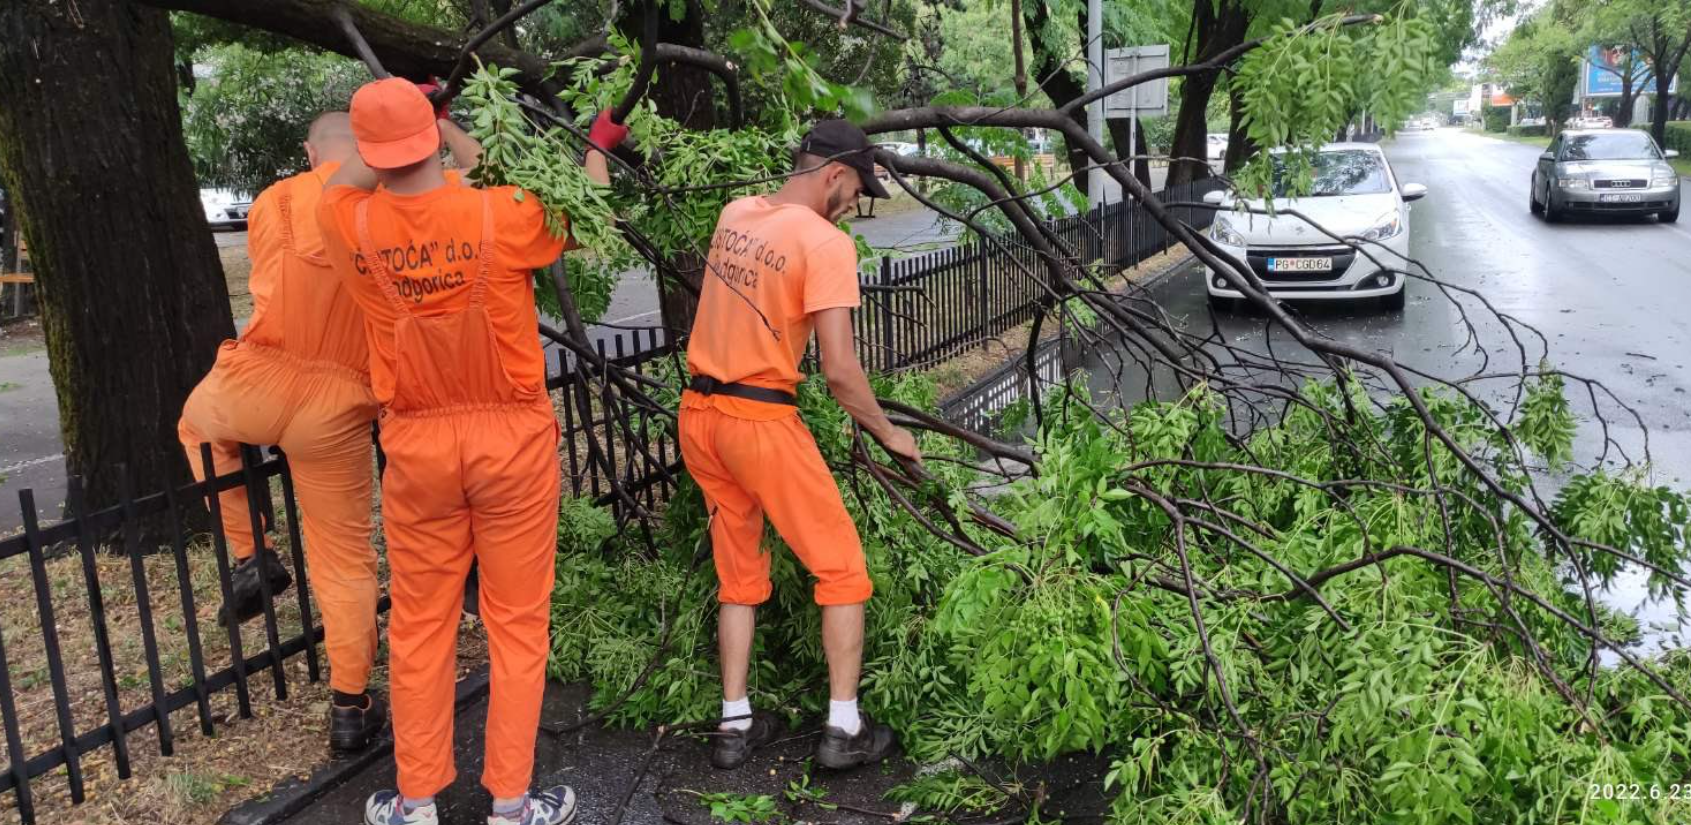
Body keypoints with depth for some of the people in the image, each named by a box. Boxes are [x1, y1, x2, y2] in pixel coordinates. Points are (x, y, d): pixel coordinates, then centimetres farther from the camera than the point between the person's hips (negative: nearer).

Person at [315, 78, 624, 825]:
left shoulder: (350, 227, -6)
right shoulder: (502, 216, -13)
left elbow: (340, 185, 20)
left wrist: (382, 130, 31)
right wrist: (599, 146, 25)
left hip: (417, 443, 2)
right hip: (511, 435, -2)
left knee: (419, 624, 13)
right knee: (516, 622, 8)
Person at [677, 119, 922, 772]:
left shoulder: (735, 214, 6)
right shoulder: (826, 243, -14)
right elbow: (839, 370, -17)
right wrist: (888, 433, -4)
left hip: (698, 413, 7)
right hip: (760, 421, -7)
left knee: (739, 573, 19)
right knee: (842, 569, 9)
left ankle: (735, 724, 22)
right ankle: (844, 728, 11)